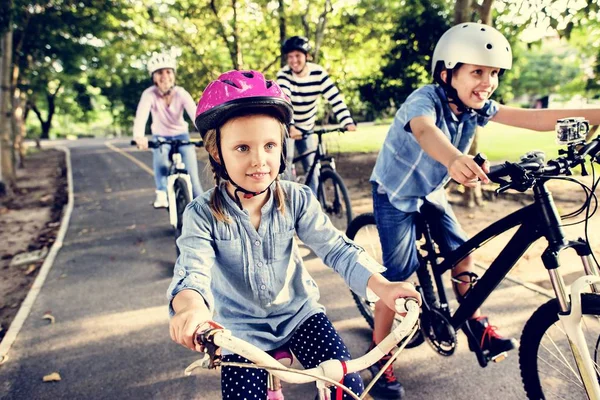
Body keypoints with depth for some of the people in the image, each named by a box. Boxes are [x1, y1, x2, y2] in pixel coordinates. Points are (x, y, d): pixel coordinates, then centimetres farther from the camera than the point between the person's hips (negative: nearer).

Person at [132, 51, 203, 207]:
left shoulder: (181, 94, -21)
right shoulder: (149, 94, -22)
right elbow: (141, 116, -38)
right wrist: (139, 136, -60)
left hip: (181, 136, 0)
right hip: (160, 137, 0)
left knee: (192, 176, -11)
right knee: (160, 156, -35)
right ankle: (162, 194, -24)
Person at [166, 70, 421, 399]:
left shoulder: (296, 200, -12)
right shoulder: (203, 214, -17)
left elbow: (336, 247, -16)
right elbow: (192, 270, -30)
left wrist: (381, 286, -32)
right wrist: (191, 306, -54)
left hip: (297, 311, 1)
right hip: (240, 328, 0)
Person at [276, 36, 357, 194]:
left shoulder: (319, 73, -17)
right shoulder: (284, 75, -22)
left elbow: (335, 98, -25)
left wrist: (347, 122, -39)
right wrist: (290, 127, -53)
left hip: (306, 127, 2)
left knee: (312, 165, 1)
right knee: (286, 159, -17)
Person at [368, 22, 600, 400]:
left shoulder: (476, 107, -11)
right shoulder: (425, 100, -30)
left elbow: (533, 118, -19)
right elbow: (425, 131, -54)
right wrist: (453, 159, -76)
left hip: (430, 193, 7)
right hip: (395, 195, -7)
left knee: (462, 252, 6)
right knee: (401, 274, -8)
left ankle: (478, 328, 28)